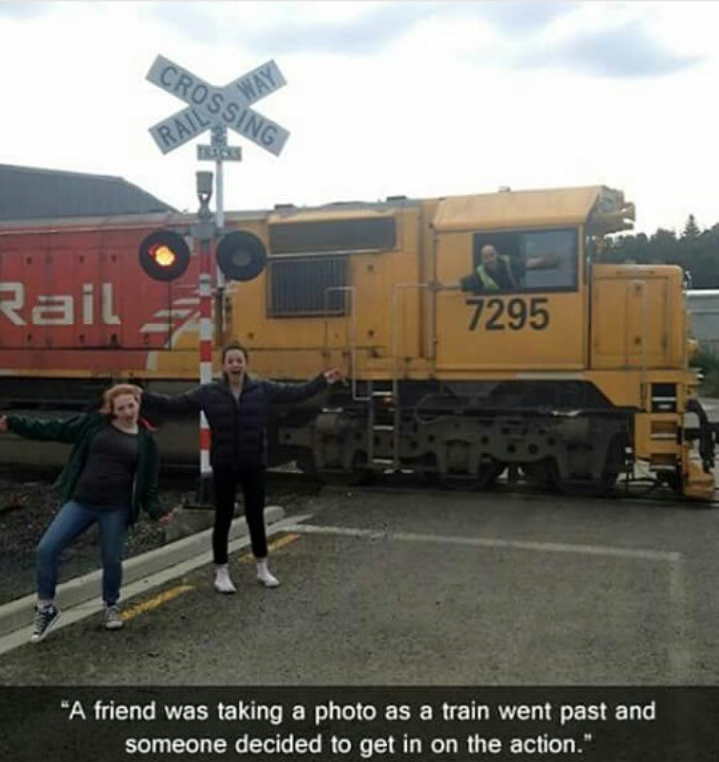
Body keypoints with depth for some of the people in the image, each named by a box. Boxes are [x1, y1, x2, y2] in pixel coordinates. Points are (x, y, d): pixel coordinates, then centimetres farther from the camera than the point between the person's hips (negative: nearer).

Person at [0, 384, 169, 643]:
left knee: (112, 560, 4)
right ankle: (46, 608, 10)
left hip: (116, 510, -1)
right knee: (47, 549, -8)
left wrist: (154, 510, -8)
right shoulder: (94, 423, 2)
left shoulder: (145, 439, 2)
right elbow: (54, 429, 2)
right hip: (80, 502, 1)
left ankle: (111, 606, 33)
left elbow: (148, 480, 5)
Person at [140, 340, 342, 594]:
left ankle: (263, 569, 29)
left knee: (256, 517, 12)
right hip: (223, 466, -1)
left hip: (254, 465, 1)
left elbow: (296, 392, 4)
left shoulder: (263, 389, -2)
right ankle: (221, 573, 20)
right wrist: (142, 397, -15)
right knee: (223, 519, 6)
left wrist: (323, 381, 0)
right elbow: (174, 403, -7)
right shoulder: (209, 392, -6)